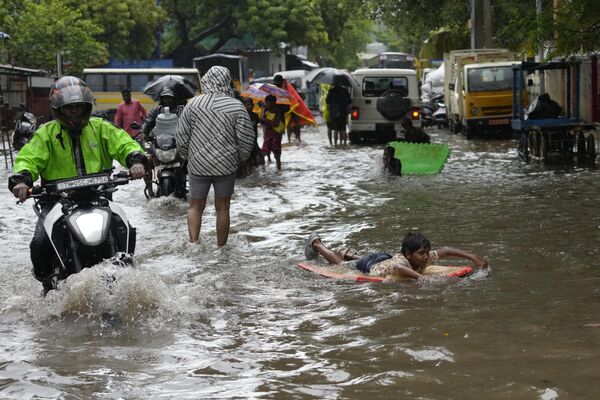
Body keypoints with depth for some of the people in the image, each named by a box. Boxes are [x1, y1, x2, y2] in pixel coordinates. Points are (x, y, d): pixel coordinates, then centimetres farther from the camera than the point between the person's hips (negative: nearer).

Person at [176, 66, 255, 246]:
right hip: (226, 166, 0)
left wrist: (187, 156, 16)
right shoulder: (237, 106, -7)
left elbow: (181, 137, 0)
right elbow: (246, 140, -7)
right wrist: (240, 159, 11)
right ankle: (221, 248, 16)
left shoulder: (193, 104, -4)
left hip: (198, 165, 0)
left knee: (195, 206, 13)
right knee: (222, 208, 10)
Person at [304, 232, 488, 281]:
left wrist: (473, 257, -31)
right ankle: (316, 243, 48)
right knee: (340, 263, 24)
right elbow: (397, 267, -71)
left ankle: (347, 252, 65)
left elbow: (445, 250, -22)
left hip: (383, 258, 5)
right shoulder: (401, 261, -47)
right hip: (369, 267, -5)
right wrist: (420, 277, -81)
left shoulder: (425, 258, -29)